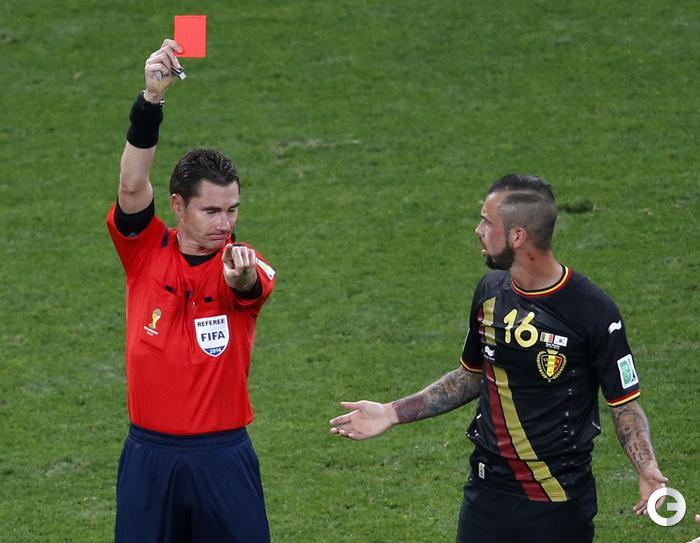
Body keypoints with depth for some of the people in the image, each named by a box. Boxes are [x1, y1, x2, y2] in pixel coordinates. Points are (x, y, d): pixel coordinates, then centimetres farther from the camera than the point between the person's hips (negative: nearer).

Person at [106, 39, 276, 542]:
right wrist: (151, 99, -29)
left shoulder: (245, 265, -4)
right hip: (149, 455, 1)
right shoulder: (146, 249, -1)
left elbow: (249, 289, -27)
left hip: (224, 456, -1)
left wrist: (241, 279, -53)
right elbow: (132, 184, -16)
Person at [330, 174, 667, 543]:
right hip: (487, 493, 5)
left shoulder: (592, 311, -15)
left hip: (560, 504, -5)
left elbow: (625, 404, -9)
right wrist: (392, 413, 13)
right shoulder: (491, 291, 3)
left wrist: (647, 469, -27)